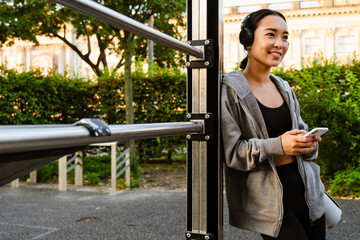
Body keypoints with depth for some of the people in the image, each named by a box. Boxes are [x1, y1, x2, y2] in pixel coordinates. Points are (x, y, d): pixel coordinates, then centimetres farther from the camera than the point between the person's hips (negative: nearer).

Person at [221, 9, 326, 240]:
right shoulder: (230, 89, -12)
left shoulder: (284, 88, 10)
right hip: (269, 197, -7)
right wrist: (277, 146, -25)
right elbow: (229, 152, -16)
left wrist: (309, 142, -6)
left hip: (305, 188, 7)